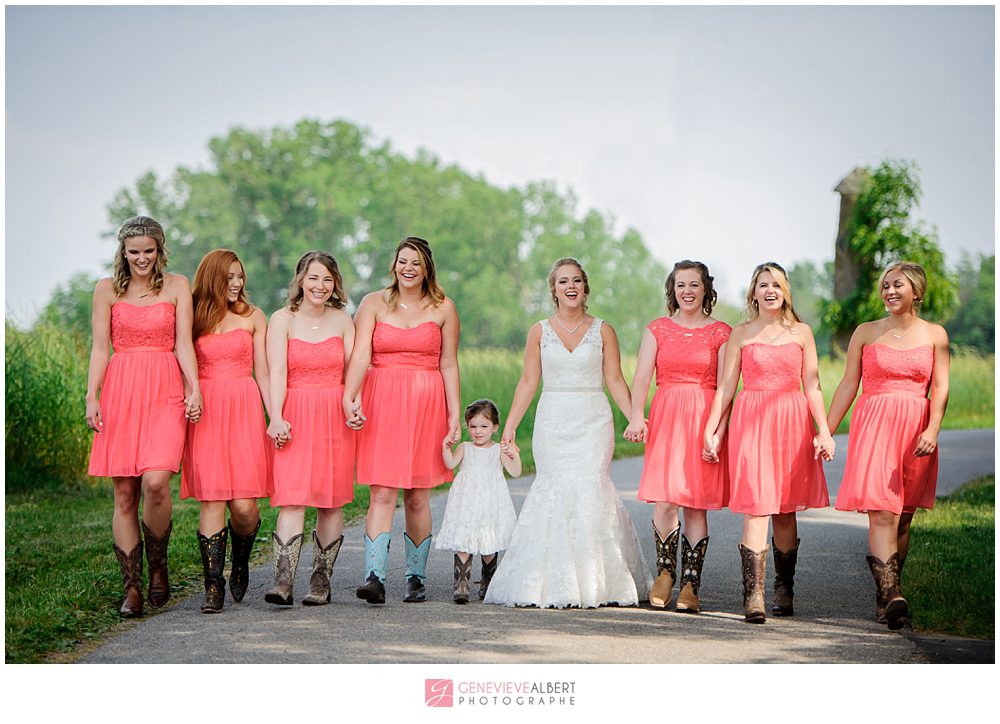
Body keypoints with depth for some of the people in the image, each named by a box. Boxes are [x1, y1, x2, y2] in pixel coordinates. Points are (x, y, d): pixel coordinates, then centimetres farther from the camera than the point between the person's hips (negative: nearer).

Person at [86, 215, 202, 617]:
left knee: (155, 481, -20)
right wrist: (92, 398, -2)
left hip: (165, 391, -1)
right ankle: (132, 588, 5)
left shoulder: (177, 285, 8)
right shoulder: (108, 289, 10)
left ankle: (158, 567, 2)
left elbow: (183, 343, 4)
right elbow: (100, 347, 7)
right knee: (124, 494, -1)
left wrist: (194, 389, -8)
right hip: (120, 392, 2)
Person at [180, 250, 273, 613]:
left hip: (244, 410, 0)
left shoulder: (253, 317, 10)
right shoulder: (194, 318, 10)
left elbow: (262, 373, 9)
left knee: (244, 504, -8)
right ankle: (213, 586, -2)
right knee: (211, 499, -6)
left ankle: (240, 562, 21)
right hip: (204, 412, 0)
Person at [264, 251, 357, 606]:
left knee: (332, 500, 2)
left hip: (335, 417, 2)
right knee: (292, 497, -13)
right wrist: (276, 417, -18)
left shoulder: (342, 320, 10)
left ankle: (321, 581, 11)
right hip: (295, 417, -2)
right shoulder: (282, 320, 2)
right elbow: (277, 373, -6)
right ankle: (283, 582, -19)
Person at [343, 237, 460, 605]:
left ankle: (416, 577, 15)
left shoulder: (443, 308, 7)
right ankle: (374, 577, -17)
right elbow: (360, 355, -7)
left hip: (426, 406, 1)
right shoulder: (373, 304, 5)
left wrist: (454, 415, 2)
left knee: (417, 498, 4)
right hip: (381, 404, -1)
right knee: (382, 494, -10)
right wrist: (349, 398, -21)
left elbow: (448, 365, 7)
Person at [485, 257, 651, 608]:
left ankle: (593, 581, -1)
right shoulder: (539, 331, 8)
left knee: (589, 485, -12)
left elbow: (615, 380, 7)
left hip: (593, 422, -1)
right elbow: (528, 381, 9)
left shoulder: (603, 331, 6)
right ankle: (555, 583, 1)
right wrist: (510, 426, 4)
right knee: (555, 490, -8)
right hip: (552, 422, 1)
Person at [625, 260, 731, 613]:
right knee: (663, 501, -9)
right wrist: (636, 416, -15)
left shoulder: (721, 333, 7)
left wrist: (719, 428, -11)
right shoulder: (657, 330, 11)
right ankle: (665, 571, 13)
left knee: (695, 504, -2)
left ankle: (690, 585, 6)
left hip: (704, 419, -1)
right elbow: (642, 376, 1)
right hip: (664, 417, 1)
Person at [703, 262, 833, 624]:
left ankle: (784, 590, 20)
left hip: (793, 422, 2)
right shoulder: (740, 334, 7)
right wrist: (711, 430, 0)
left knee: (786, 509, 7)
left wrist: (824, 431, 0)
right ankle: (753, 595, -17)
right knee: (756, 506, -12)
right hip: (751, 421, -2)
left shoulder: (801, 332, 10)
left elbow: (812, 386, 8)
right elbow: (725, 387, 6)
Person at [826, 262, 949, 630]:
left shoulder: (934, 335, 10)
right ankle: (891, 595, -25)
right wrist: (825, 432, 4)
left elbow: (940, 388, 3)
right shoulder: (866, 333, 9)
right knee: (882, 513, -16)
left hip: (916, 429, 2)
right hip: (874, 424, -2)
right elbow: (848, 385, 9)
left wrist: (932, 430, -13)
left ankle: (886, 595, 12)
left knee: (903, 518, 4)